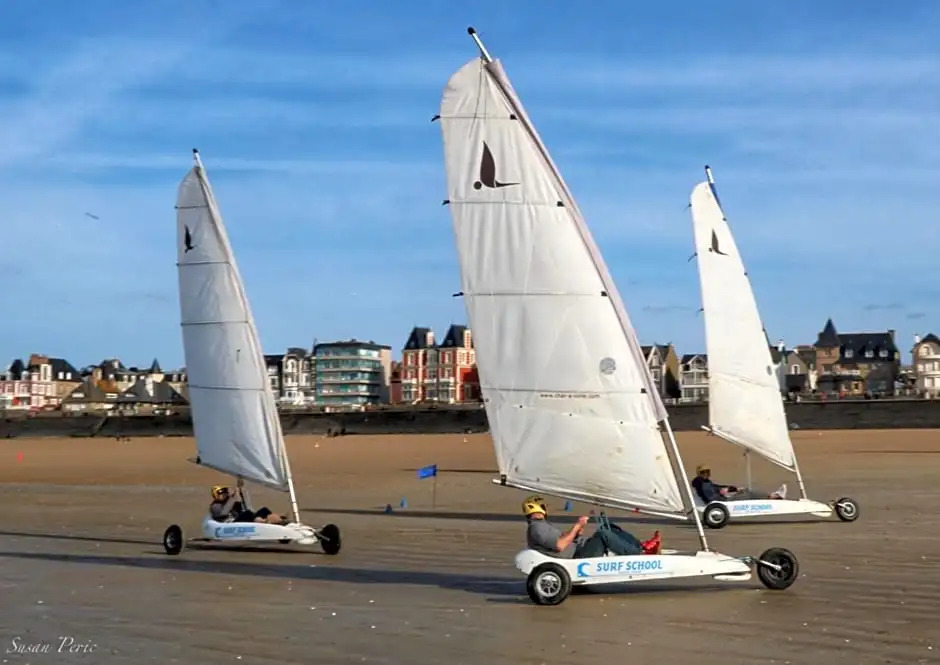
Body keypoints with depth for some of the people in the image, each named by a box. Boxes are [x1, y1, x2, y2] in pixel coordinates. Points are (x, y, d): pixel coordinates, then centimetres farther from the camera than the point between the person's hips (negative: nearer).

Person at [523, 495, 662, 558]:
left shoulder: (543, 525, 26)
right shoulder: (536, 528, -10)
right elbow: (560, 545, -21)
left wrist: (577, 530, 10)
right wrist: (576, 526, -15)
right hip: (577, 558, -11)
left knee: (610, 528, 4)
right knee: (602, 535, -26)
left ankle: (643, 547, 0)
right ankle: (641, 554, -18)